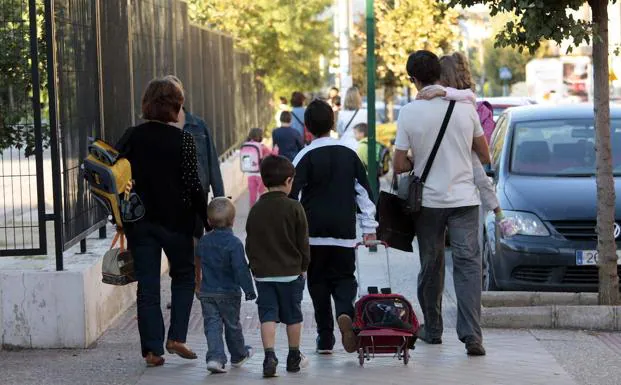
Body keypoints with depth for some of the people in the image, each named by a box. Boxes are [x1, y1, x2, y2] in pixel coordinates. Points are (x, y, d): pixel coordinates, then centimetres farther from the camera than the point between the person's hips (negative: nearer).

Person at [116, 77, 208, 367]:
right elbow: (193, 185, -11)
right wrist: (208, 221, -4)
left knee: (147, 286, 7)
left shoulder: (131, 137, 0)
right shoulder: (182, 140, -10)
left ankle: (152, 349, 6)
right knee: (184, 276, 18)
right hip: (176, 221, -2)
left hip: (139, 221, 3)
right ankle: (176, 337, 7)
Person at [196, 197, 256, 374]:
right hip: (228, 293, -3)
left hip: (206, 292, 3)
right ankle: (238, 356, 30)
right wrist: (249, 289, -11)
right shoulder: (234, 243, -15)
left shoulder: (203, 241, 2)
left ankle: (215, 357, -14)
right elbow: (241, 269, -17)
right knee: (232, 325, 13)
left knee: (212, 325, 1)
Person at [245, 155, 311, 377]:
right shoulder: (294, 208, -9)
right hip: (290, 272, -2)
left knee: (268, 315, 1)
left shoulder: (256, 209, 1)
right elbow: (303, 242, -5)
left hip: (263, 273, 2)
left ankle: (269, 357, -14)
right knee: (293, 315, 12)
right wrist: (304, 266, 8)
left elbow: (250, 243, 7)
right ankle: (294, 358, 22)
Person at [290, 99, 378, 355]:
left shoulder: (306, 156, -5)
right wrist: (369, 226, 15)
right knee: (344, 277, 10)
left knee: (318, 281, 9)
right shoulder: (349, 154, 6)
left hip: (314, 231, -2)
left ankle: (325, 338, 8)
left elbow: (294, 194, -9)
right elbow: (364, 190, 9)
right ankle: (345, 313, -21)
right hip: (344, 232, 2)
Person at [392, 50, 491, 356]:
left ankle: (432, 329, 25)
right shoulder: (465, 107, -2)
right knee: (468, 263, -2)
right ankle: (471, 334, -14)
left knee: (430, 266, 14)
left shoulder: (409, 113, -8)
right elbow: (484, 155, 7)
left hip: (428, 200, 0)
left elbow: (399, 165, -7)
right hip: (464, 198, 0)